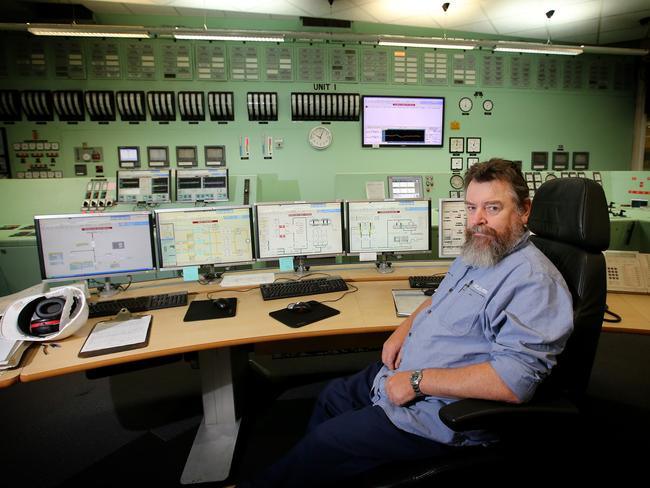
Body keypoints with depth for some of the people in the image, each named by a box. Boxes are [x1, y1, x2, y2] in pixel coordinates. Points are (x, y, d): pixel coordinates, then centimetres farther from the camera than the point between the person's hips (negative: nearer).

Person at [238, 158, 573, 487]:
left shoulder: (533, 281, -23)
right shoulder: (475, 254, 8)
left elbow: (514, 379, -31)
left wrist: (418, 381, -26)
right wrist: (404, 330, 4)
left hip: (436, 413, -9)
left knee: (323, 444, -2)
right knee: (331, 396, 19)